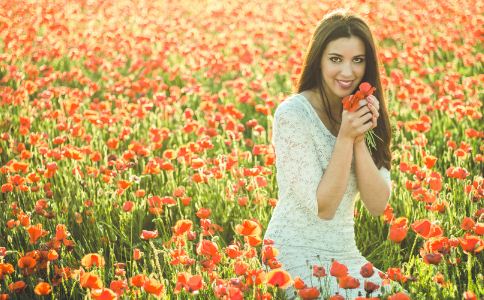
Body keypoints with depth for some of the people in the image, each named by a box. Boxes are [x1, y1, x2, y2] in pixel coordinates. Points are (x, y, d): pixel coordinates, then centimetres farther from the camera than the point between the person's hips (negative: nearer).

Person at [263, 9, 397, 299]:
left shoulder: (364, 114, 4)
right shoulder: (293, 114, -14)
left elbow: (378, 204, -5)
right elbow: (322, 208, -16)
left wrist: (360, 138, -15)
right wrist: (345, 137, -21)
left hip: (346, 255, 6)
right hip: (296, 256, -6)